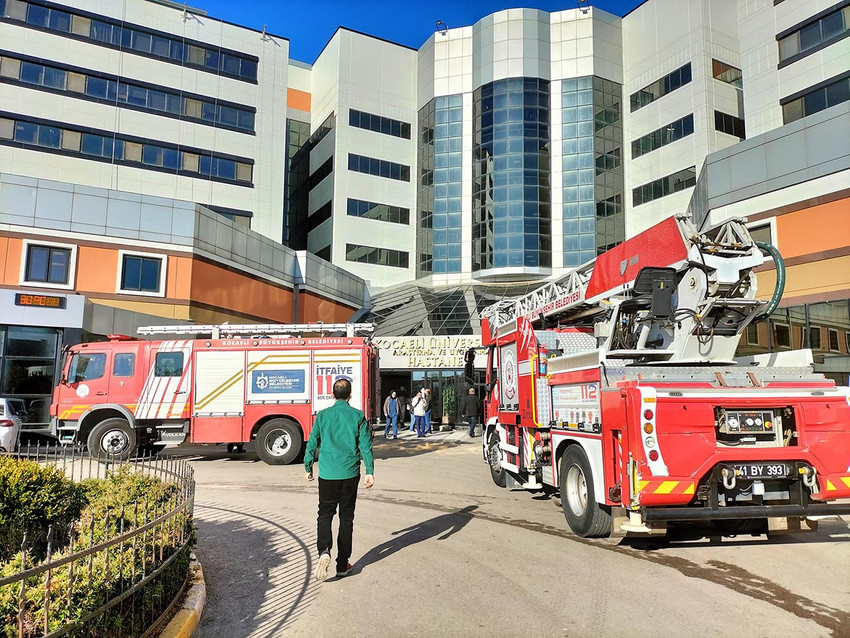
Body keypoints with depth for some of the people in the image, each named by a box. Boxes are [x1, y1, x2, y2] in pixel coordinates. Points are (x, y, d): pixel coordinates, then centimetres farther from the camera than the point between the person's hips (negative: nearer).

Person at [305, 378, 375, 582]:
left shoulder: (322, 415, 0)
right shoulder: (358, 416, -2)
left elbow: (312, 443, 4)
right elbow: (366, 446, -5)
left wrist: (308, 468, 16)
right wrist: (370, 472, -4)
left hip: (327, 474, 0)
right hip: (350, 474, 0)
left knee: (325, 514, 12)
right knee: (346, 518, 11)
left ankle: (324, 551, -15)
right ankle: (342, 565, 16)